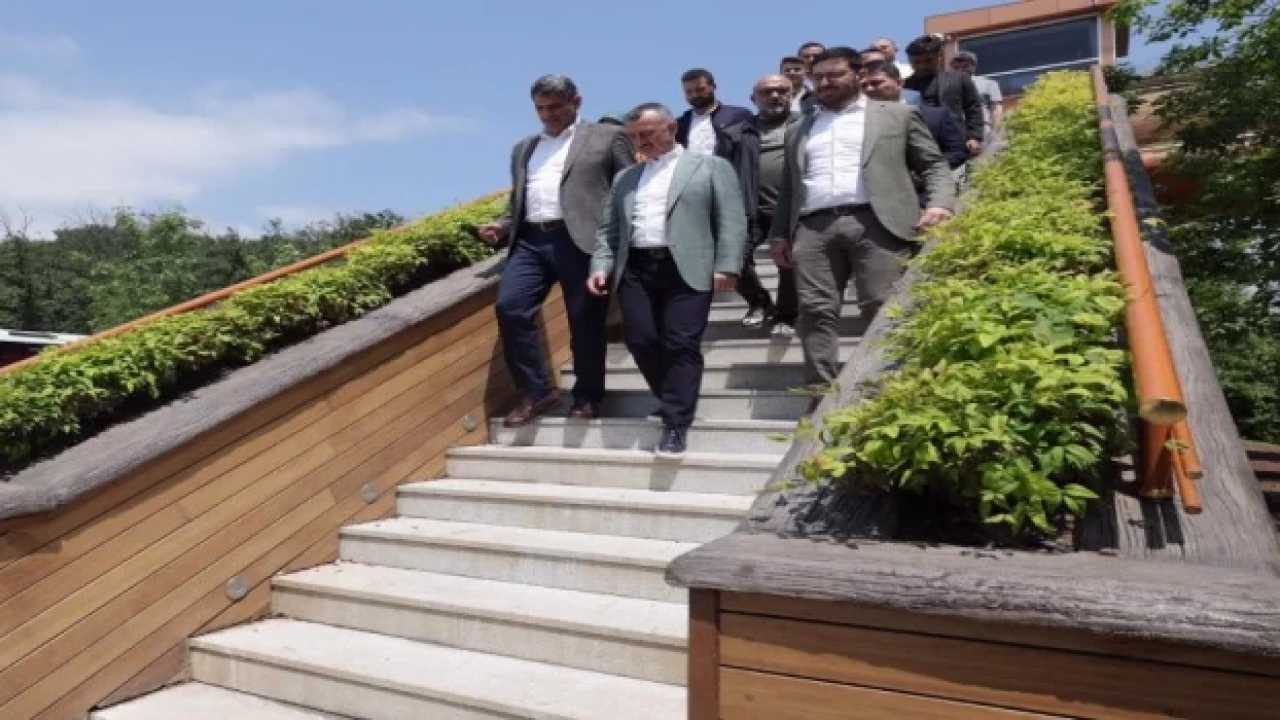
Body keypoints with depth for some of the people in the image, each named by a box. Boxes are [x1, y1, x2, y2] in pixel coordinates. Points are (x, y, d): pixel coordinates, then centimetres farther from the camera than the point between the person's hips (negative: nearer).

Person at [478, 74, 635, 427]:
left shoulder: (607, 136, 10)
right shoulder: (523, 148, 26)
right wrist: (501, 226, 7)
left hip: (580, 240, -4)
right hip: (529, 241, 4)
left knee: (585, 320, -1)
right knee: (510, 307, -12)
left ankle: (587, 397, 16)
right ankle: (537, 391, -1)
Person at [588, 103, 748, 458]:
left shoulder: (711, 166, 11)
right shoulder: (625, 178, 24)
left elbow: (731, 220, 2)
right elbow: (608, 230, 20)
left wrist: (726, 266, -11)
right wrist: (601, 266, 3)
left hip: (686, 268, -4)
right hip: (636, 269, 4)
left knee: (682, 344, -11)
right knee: (640, 340, -6)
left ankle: (676, 425, -4)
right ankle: (675, 399, 17)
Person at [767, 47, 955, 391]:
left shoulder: (897, 115, 18)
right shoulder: (799, 130, 27)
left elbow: (934, 165, 13)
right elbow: (788, 187, 25)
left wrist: (940, 204, -6)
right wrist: (780, 234, 14)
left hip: (876, 223, -2)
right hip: (814, 228, 3)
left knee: (883, 310, -11)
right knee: (816, 312, -8)